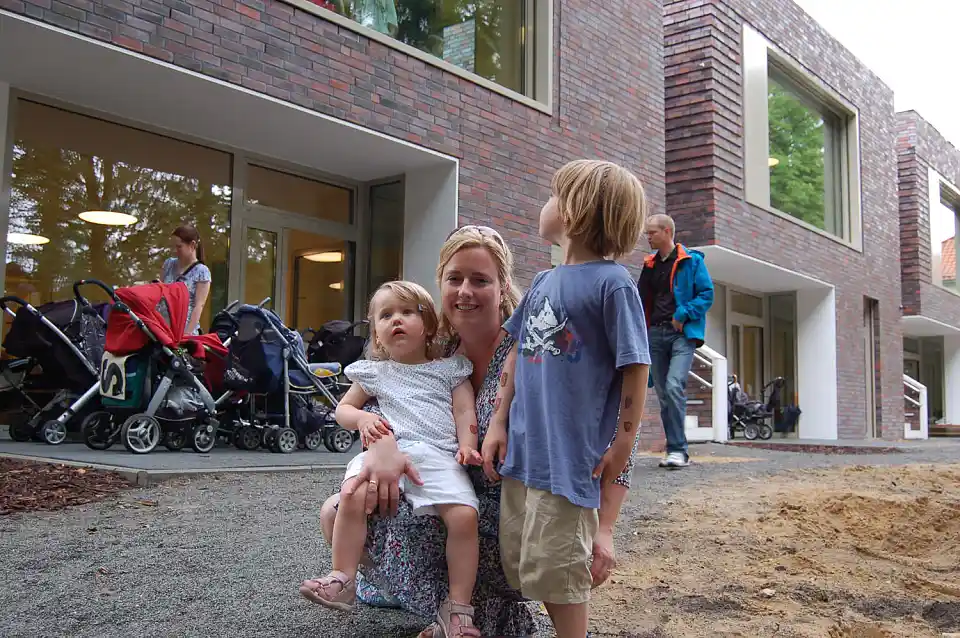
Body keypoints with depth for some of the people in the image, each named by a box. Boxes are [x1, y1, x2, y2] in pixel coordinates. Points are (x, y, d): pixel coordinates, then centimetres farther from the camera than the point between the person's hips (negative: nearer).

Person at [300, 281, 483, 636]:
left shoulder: (450, 369, 17)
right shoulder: (374, 372, 21)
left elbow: (465, 411, 10)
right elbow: (343, 408, 25)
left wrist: (467, 445, -9)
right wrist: (361, 418, 2)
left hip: (438, 455, -1)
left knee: (464, 515, -24)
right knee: (353, 496, -29)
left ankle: (458, 607, -11)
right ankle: (342, 580, -14)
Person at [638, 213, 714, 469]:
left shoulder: (691, 260, 0)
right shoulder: (649, 265, 16)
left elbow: (707, 294, -4)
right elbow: (641, 299, 21)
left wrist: (683, 314, -14)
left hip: (682, 333, -6)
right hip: (656, 333, 6)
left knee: (674, 386, -21)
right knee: (663, 393, 6)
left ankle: (678, 450, -17)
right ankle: (675, 450, 14)